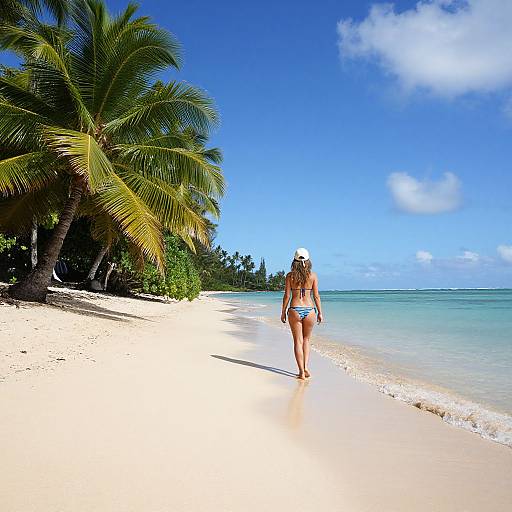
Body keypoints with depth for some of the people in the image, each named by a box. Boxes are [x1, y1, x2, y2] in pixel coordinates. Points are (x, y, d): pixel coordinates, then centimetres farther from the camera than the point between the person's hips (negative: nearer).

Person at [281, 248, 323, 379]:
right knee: (306, 340, 19)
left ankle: (301, 371, 5)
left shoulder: (290, 275, -3)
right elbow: (316, 296, 0)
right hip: (309, 310, 1)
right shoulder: (312, 275, -1)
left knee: (298, 341, 7)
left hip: (294, 310, -1)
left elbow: (287, 296, -4)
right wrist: (320, 313, 8)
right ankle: (306, 367, 8)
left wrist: (283, 312, 5)